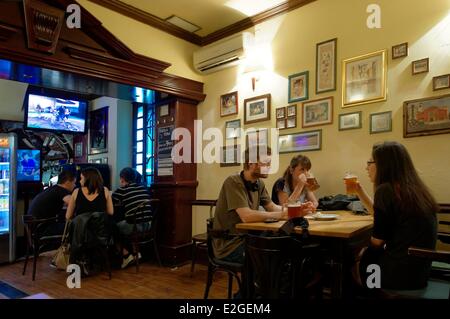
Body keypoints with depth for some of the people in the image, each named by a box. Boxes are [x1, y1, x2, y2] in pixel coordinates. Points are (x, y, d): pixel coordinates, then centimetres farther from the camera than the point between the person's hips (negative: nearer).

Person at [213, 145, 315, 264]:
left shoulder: (259, 183, 5)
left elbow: (272, 207, 9)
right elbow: (246, 216, -29)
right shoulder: (234, 182, -20)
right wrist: (281, 215, -23)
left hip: (246, 238, 7)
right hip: (229, 246, -7)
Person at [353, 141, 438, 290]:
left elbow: (377, 241, -16)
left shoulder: (385, 190, -19)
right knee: (365, 253, 25)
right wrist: (360, 191, 20)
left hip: (399, 272, -7)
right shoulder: (413, 189, 7)